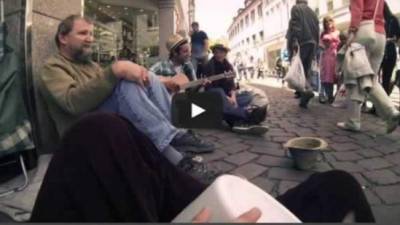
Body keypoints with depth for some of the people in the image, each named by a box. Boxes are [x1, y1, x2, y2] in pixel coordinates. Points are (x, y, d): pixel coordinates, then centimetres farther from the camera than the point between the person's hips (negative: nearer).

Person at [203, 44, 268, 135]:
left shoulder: (228, 65, 9)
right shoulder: (210, 65, -6)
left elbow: (231, 84, 2)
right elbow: (209, 86, -15)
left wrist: (233, 97, -21)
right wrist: (227, 98, -24)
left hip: (226, 96, 6)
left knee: (247, 96, -14)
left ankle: (236, 120, -49)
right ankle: (247, 113, -60)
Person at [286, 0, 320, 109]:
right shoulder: (312, 12, 25)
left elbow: (295, 26, -12)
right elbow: (317, 30, 21)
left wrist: (294, 42, -20)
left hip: (301, 43, -6)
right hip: (312, 43, 7)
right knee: (306, 70, 7)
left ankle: (307, 90, -29)